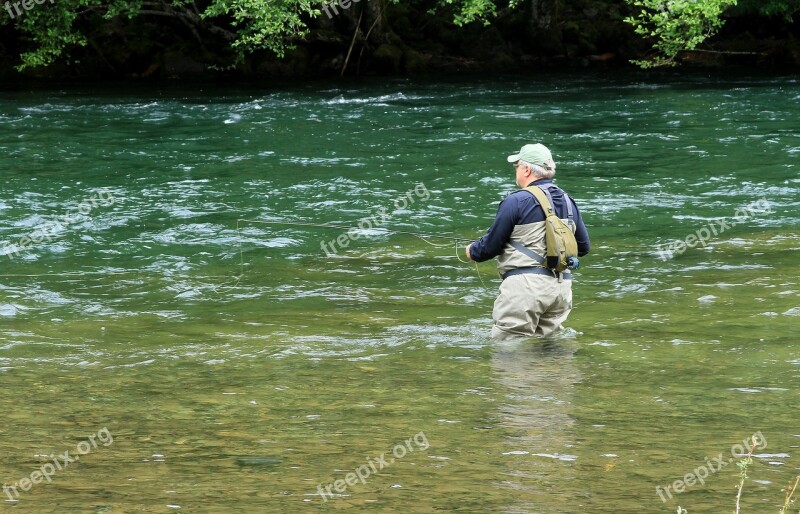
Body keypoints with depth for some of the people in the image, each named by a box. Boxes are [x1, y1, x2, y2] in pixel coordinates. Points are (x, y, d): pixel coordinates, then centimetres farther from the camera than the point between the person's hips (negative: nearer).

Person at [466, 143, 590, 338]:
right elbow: (583, 247, 19)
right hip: (562, 286, 7)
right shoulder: (567, 201, 13)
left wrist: (473, 251, 18)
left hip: (526, 284, -7)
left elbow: (491, 245, -3)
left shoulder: (516, 201, -8)